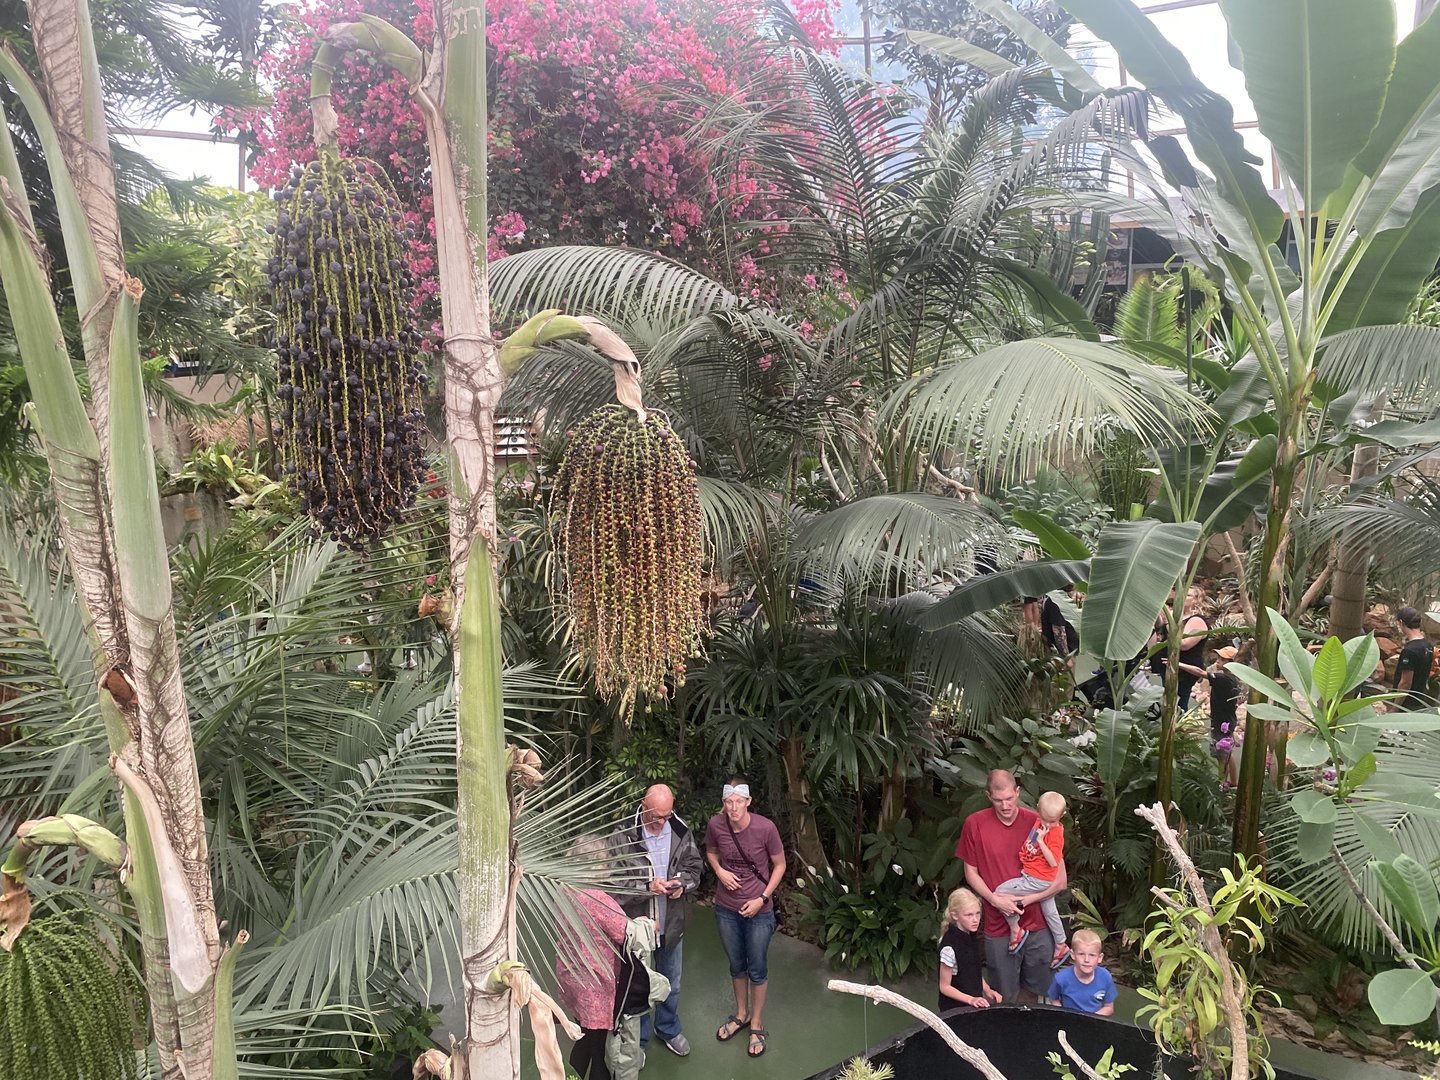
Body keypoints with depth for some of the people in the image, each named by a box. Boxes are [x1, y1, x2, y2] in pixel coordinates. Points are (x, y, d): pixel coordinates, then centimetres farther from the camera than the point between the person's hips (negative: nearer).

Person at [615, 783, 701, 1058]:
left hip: (672, 922, 4)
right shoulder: (625, 833, -22)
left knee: (671, 983, 23)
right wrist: (648, 887, -28)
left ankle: (668, 1028, 48)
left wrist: (682, 884, -16)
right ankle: (637, 1039, 38)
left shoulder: (681, 831, -8)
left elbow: (694, 867, 4)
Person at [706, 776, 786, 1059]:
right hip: (726, 909, 3)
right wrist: (719, 871, -13)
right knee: (736, 964, 21)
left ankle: (757, 1023, 34)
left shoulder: (765, 828, -23)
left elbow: (780, 865, -8)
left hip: (758, 911, -3)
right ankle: (741, 1014, 44)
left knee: (756, 968, 14)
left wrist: (762, 899, -14)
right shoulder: (715, 825, -15)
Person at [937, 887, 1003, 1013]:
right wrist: (971, 1000, -21)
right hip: (955, 1009, -7)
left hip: (976, 1002, 7)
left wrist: (987, 990, 1)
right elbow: (945, 986, -15)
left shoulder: (972, 936, -1)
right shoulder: (950, 947, -23)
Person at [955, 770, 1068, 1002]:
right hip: (998, 928, -1)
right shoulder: (975, 824, -8)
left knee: (1035, 992, 17)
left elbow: (1060, 880, -5)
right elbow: (971, 872, 1)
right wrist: (995, 900, -15)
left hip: (1037, 925, 1)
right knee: (1006, 998, 11)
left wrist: (1023, 900, -14)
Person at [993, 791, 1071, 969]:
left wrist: (1041, 840, -26)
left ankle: (1016, 931, 4)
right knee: (1050, 912, 24)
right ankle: (1061, 946, 41)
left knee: (1001, 892, -10)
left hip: (1037, 880, -9)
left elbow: (1053, 862, -26)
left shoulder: (1056, 834, -20)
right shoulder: (1039, 823, 3)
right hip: (1043, 881, 9)